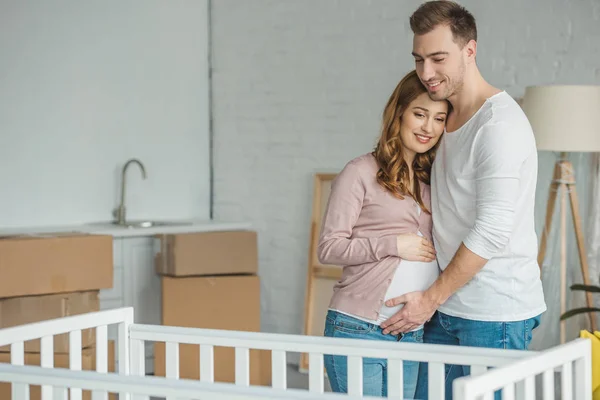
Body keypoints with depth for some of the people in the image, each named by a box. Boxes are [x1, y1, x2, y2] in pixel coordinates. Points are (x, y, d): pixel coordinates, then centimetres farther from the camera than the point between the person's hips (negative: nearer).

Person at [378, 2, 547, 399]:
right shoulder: (448, 119, 14)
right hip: (449, 308, 9)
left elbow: (492, 232, -20)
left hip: (495, 314, -9)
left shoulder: (500, 123, -16)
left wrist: (432, 298, -13)